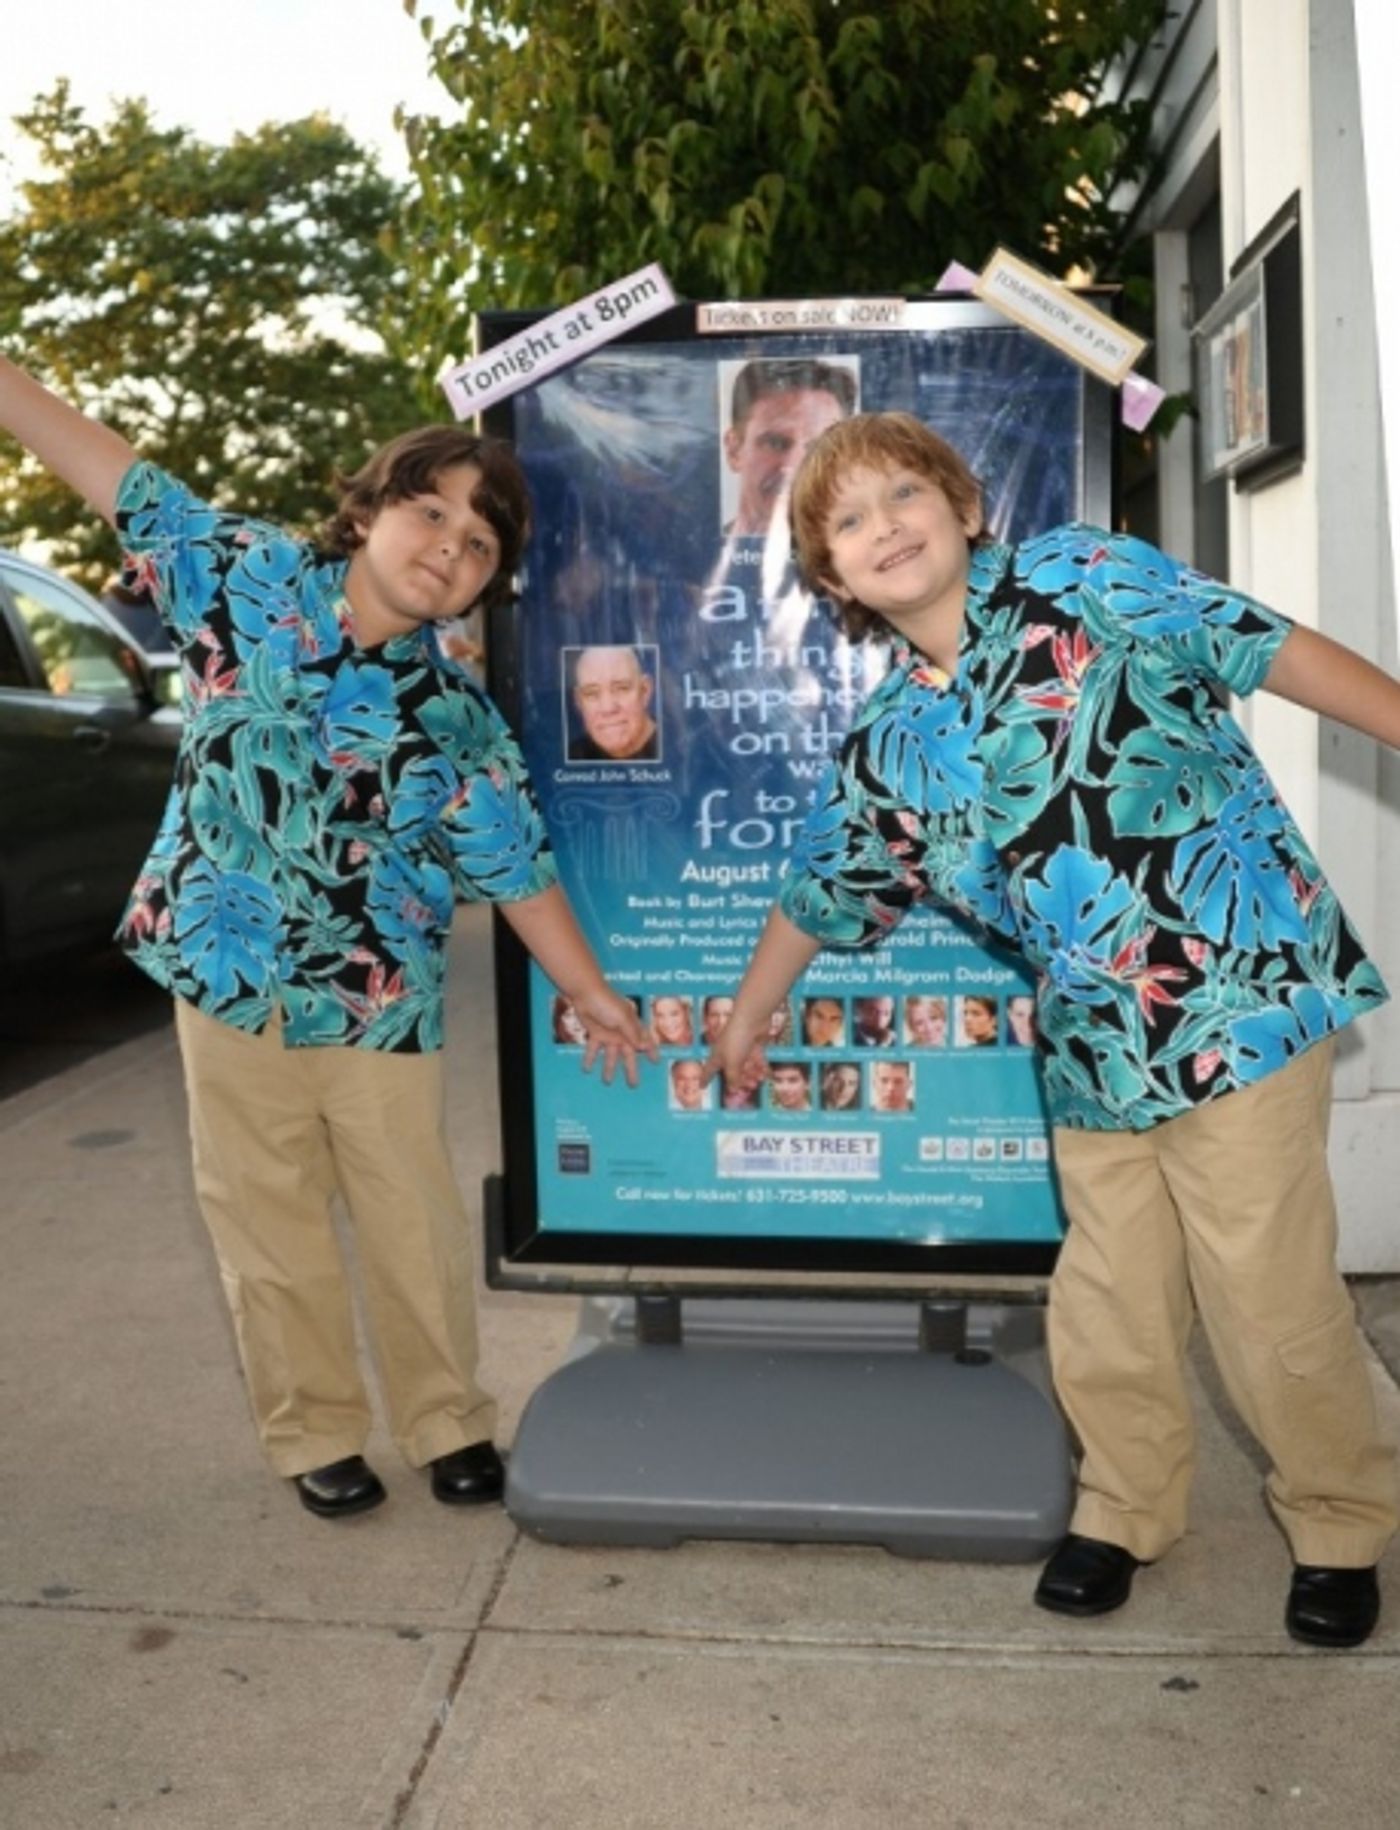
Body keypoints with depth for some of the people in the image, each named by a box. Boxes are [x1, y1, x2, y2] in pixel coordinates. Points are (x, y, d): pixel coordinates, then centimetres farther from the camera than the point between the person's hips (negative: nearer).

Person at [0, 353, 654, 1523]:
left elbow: (516, 864, -1)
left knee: (413, 1221, 8)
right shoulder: (251, 579, -4)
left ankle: (449, 1423, 28)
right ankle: (314, 1433, 27)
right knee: (268, 1221, 11)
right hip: (230, 975, 1)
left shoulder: (459, 720, -6)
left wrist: (589, 992, -2)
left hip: (377, 1001, 0)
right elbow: (126, 484, 1)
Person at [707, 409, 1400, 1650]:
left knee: (1273, 1301, 5)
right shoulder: (887, 748, 6)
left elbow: (1276, 651, -5)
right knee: (1106, 1313, 13)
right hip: (1094, 1049, 4)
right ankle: (1126, 1512, 38)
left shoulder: (1083, 579, -5)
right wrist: (748, 1022, 31)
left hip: (1240, 998, -4)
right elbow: (818, 895, 20)